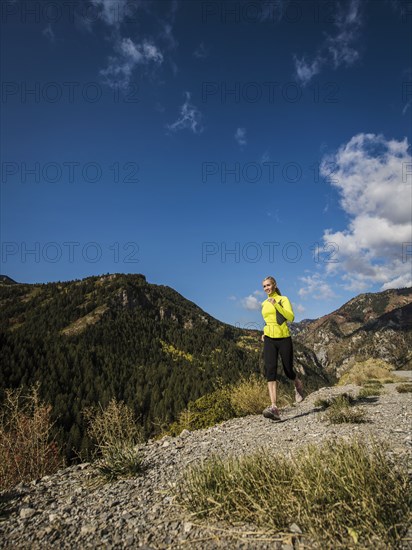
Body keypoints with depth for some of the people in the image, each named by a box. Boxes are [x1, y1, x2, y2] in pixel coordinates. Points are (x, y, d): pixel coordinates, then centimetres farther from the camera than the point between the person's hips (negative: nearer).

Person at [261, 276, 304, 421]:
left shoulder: (283, 299, -2)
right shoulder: (264, 304, 14)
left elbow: (291, 317, -17)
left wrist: (276, 305, -25)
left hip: (284, 339, -3)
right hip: (269, 340, 3)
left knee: (288, 371, 8)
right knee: (270, 370, -17)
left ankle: (298, 385, 46)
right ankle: (274, 408, -24)